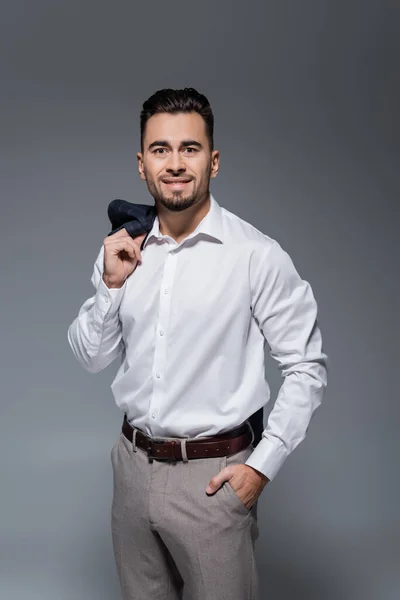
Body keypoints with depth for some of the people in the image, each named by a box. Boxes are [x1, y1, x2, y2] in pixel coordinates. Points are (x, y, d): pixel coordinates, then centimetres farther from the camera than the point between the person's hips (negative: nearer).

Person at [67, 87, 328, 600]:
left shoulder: (258, 255, -14)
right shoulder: (121, 251, 2)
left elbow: (307, 367, -9)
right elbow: (90, 358, 6)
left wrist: (263, 465, -11)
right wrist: (110, 285, -9)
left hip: (211, 475, -4)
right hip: (133, 465, 5)